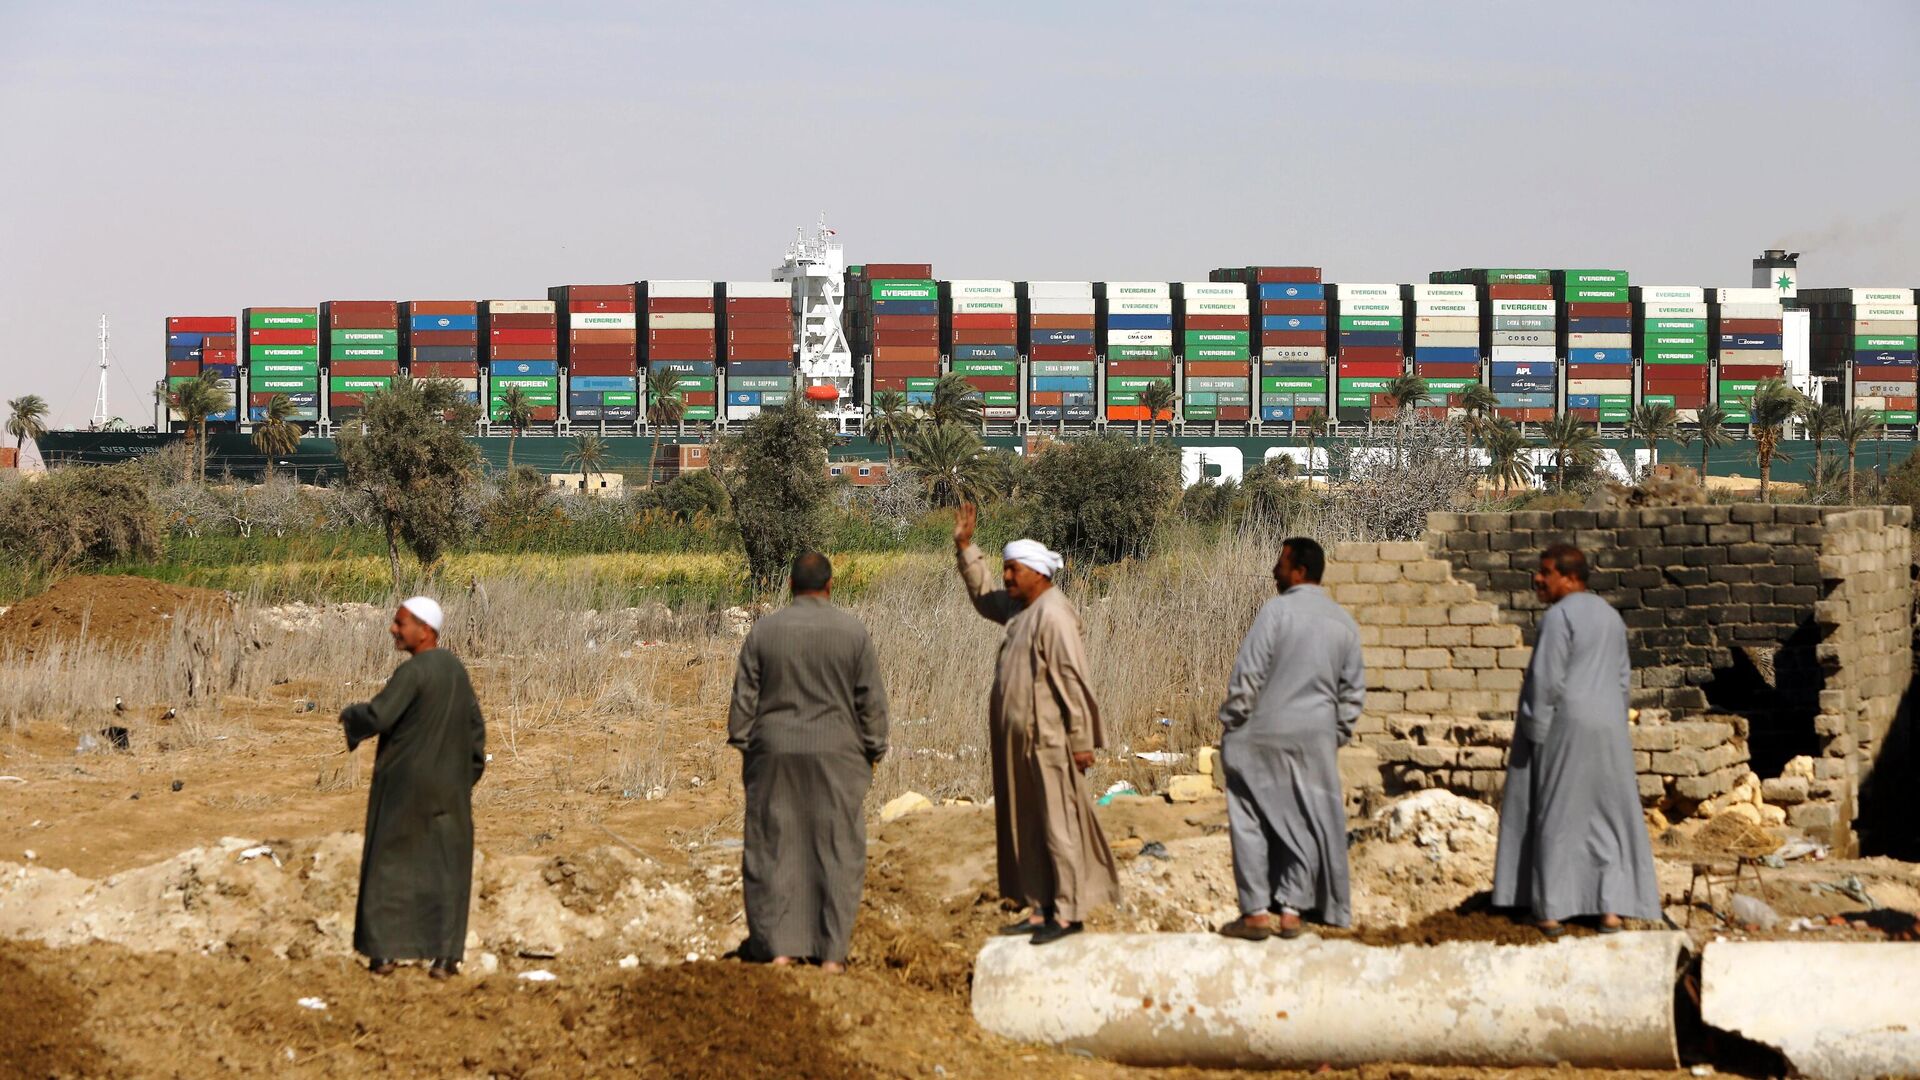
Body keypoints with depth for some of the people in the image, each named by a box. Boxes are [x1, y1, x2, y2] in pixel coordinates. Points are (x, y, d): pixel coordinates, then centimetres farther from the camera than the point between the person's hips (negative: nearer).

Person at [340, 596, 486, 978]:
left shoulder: (413, 672, -18)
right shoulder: (456, 670, 7)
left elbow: (375, 717, -23)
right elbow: (475, 726, 12)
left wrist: (348, 715, -2)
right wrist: (469, 775, 17)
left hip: (404, 787, -6)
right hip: (448, 786, 6)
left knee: (390, 866, 6)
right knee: (445, 869, 9)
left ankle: (383, 952, 6)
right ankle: (446, 957, 4)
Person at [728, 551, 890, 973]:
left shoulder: (764, 631, 0)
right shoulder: (853, 633, -3)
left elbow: (744, 697, 2)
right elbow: (871, 701, -1)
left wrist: (744, 749, 10)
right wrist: (872, 753, 8)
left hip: (775, 753, 1)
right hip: (836, 755, -1)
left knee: (774, 848, 6)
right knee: (836, 851, 4)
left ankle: (780, 947, 4)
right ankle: (831, 953, 2)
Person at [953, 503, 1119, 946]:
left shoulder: (1053, 616, -17)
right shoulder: (1021, 609, 11)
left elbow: (1073, 681, -20)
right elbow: (983, 597, 32)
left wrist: (1082, 740, -21)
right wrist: (965, 548, 23)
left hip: (1048, 742, -10)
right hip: (1020, 743, 10)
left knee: (1058, 824, -5)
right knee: (1027, 827, 11)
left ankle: (1068, 912, -1)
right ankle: (1041, 909, 17)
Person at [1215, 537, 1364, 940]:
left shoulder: (1277, 611, -12)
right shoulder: (1344, 622, 7)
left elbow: (1248, 675, -13)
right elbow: (1353, 690, 11)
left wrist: (1231, 723, -3)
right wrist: (1337, 735, 18)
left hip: (1264, 736, -5)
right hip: (1316, 740, 5)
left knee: (1252, 820, 3)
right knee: (1304, 823, 10)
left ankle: (1256, 912, 1)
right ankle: (1291, 910, 10)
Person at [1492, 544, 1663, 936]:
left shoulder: (1560, 616, -13)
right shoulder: (1609, 615, 11)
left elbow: (1546, 679, -18)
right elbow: (1623, 679, 13)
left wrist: (1536, 733, -11)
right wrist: (1613, 725, 18)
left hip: (1566, 727, -6)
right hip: (1608, 727, 6)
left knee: (1557, 815, 2)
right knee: (1610, 815, 10)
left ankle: (1551, 910, 3)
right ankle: (1612, 909, 5)